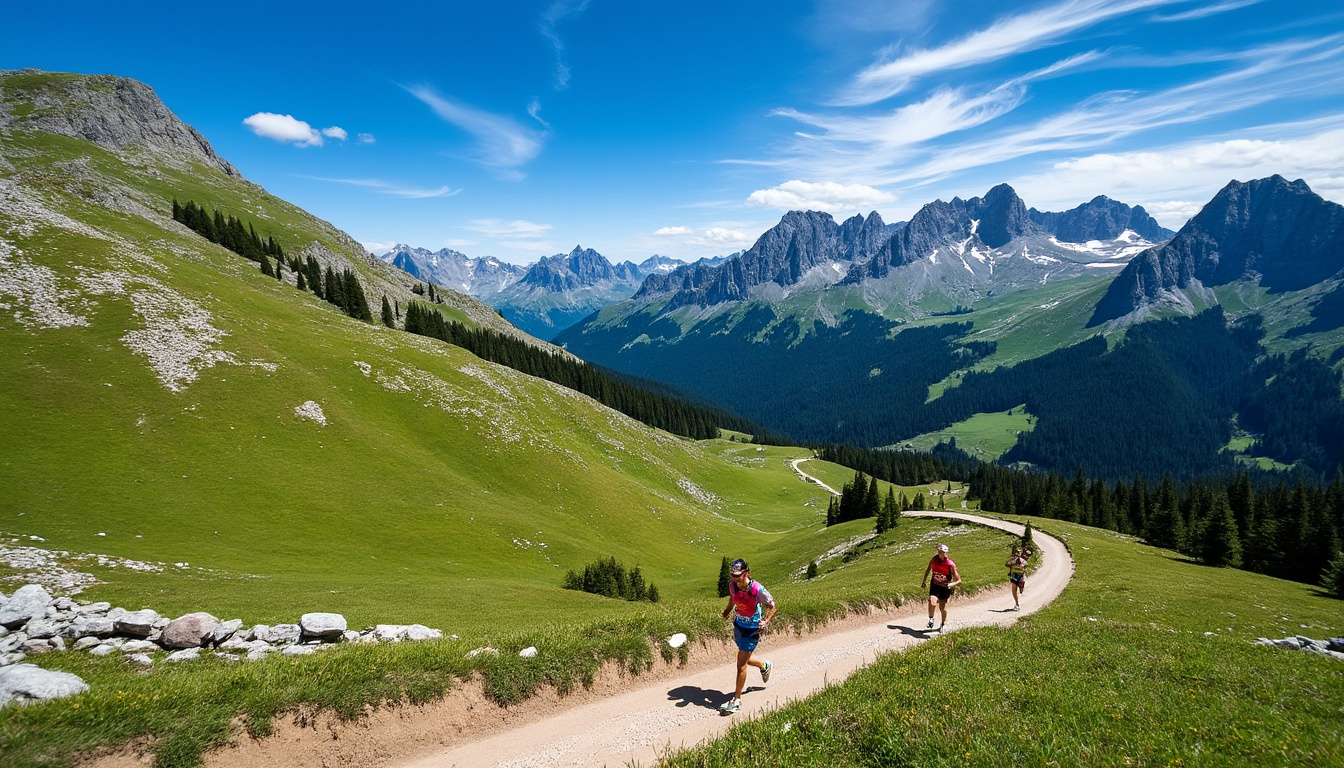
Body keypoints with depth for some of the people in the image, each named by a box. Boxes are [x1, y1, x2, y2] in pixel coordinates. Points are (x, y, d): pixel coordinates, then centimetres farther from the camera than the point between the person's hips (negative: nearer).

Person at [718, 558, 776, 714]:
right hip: (738, 625, 6)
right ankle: (764, 666, 51)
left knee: (741, 663, -4)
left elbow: (773, 607, -14)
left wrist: (765, 621, -23)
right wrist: (728, 610, 13)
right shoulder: (732, 585, -12)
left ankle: (736, 700, 10)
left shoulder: (757, 589, -27)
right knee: (743, 659, 20)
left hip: (752, 629, -6)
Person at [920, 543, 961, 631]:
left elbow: (959, 580, -17)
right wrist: (923, 581, 9)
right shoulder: (934, 559, -13)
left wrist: (952, 584, -36)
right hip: (934, 585, 1)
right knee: (932, 603, -22)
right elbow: (928, 570, 6)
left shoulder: (951, 564, -22)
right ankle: (931, 619, 6)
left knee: (943, 607, 8)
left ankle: (943, 624, 37)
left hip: (945, 587, -1)